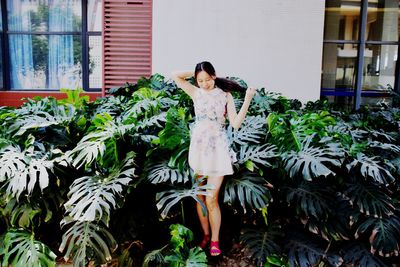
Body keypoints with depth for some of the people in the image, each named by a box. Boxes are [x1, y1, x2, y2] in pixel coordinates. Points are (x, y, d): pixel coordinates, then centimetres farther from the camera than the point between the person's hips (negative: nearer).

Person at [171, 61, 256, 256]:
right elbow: (175, 76, -1)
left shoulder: (225, 95, 0)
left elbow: (236, 124, -8)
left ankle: (215, 240, 12)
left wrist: (247, 100, -15)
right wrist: (195, 73, 3)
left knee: (211, 199, -5)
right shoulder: (196, 93, 4)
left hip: (218, 149, -2)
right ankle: (205, 235, 26)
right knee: (199, 196, 10)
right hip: (198, 148, 3)